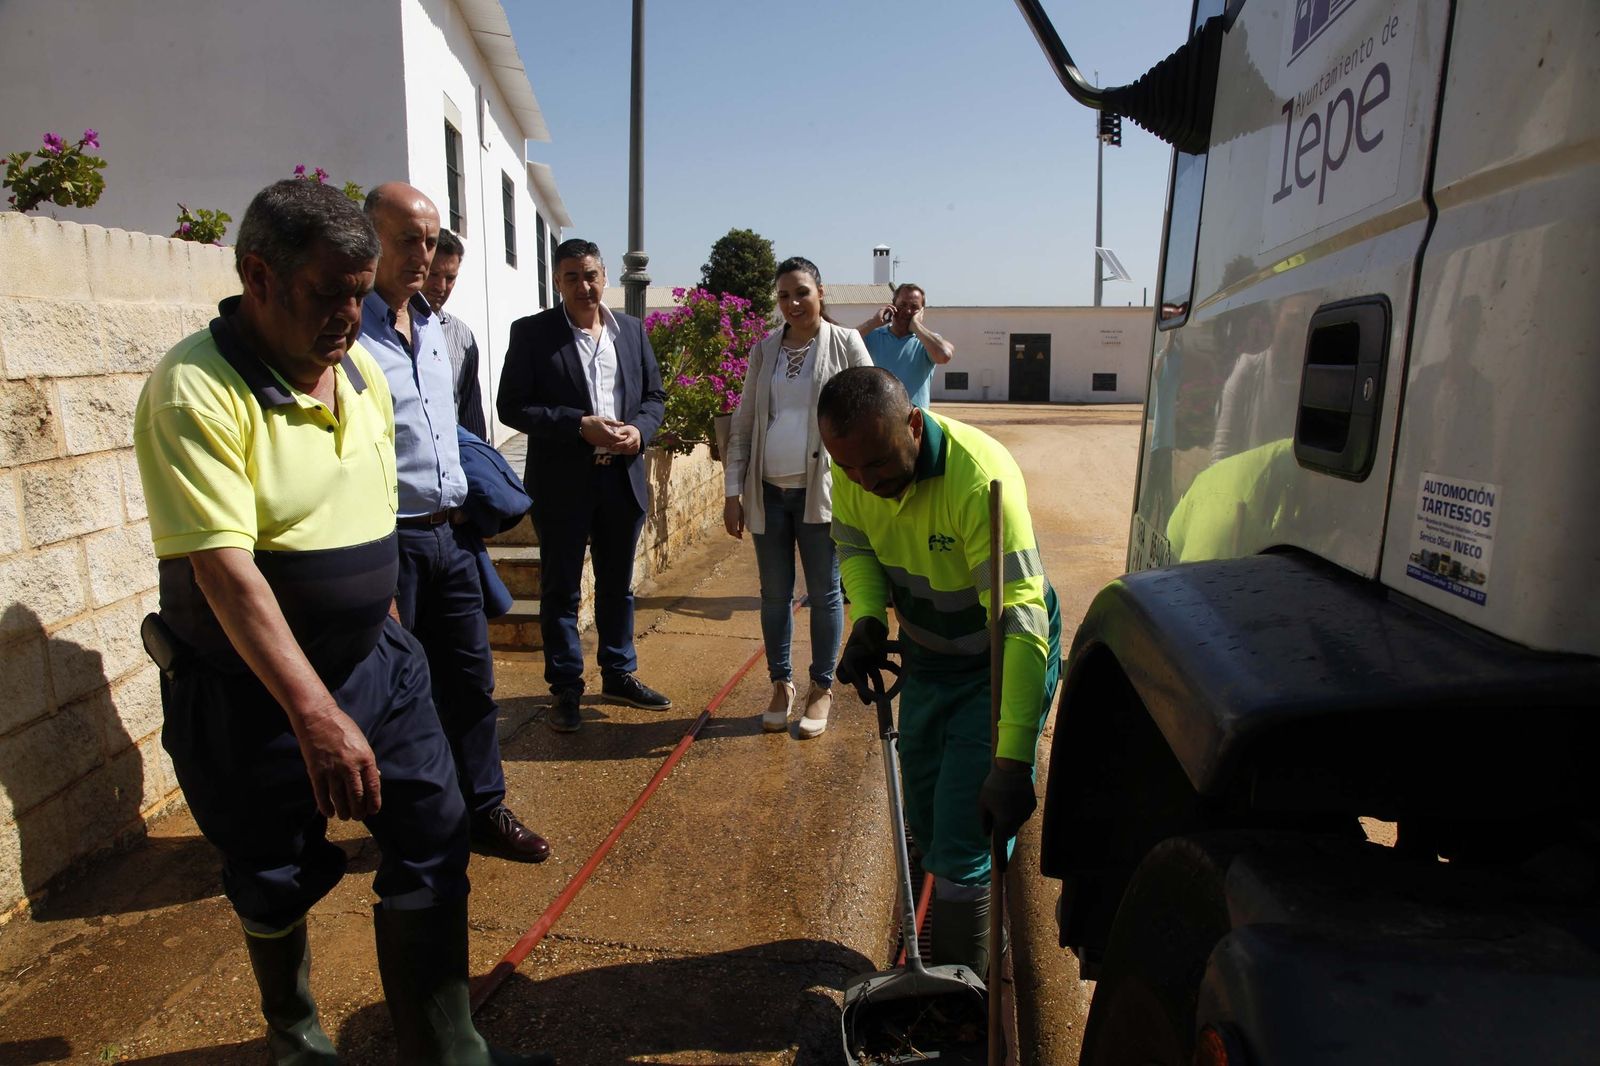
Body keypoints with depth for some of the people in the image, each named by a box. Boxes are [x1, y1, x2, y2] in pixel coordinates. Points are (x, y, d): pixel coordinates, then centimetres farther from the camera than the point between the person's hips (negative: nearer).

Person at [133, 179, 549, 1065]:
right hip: (250, 696, -5)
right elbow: (224, 567, -28)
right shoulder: (196, 389, -20)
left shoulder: (361, 367, 3)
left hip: (376, 661, 6)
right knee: (277, 885, 15)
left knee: (433, 846, 5)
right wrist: (317, 716, -33)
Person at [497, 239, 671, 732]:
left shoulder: (632, 330, 8)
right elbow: (513, 407, -9)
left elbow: (654, 395, 12)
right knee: (560, 590, 6)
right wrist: (581, 426, -19)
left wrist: (639, 430, -10)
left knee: (618, 585, 16)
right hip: (562, 482, -4)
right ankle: (565, 689, 19)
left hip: (622, 478, 4)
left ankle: (619, 674, 31)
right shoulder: (531, 333, -4)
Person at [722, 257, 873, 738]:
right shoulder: (764, 349, 8)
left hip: (822, 492, -3)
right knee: (774, 594, 11)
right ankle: (781, 685, 26)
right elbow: (742, 424, 8)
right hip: (768, 492, 3)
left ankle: (822, 690, 21)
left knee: (824, 593, 7)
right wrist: (733, 491, 3)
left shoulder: (846, 344, -1)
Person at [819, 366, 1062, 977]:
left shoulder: (980, 479, -36)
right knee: (926, 821, 18)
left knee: (963, 836, -6)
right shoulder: (854, 465, -15)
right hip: (927, 656, 7)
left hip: (1001, 664, -6)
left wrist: (1012, 761, -43)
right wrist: (867, 618, -15)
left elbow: (1020, 624, -39)